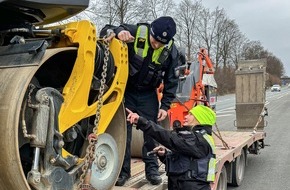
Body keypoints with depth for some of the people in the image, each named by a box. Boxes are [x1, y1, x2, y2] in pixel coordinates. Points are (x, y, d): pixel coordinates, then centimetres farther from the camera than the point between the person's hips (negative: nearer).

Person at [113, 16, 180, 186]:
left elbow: (171, 81, -4)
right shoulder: (135, 32, -20)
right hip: (126, 89, -1)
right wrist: (119, 31, -35)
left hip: (148, 94, 1)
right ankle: (123, 170, 12)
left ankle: (152, 169, 17)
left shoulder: (171, 51, -12)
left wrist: (165, 105, -7)